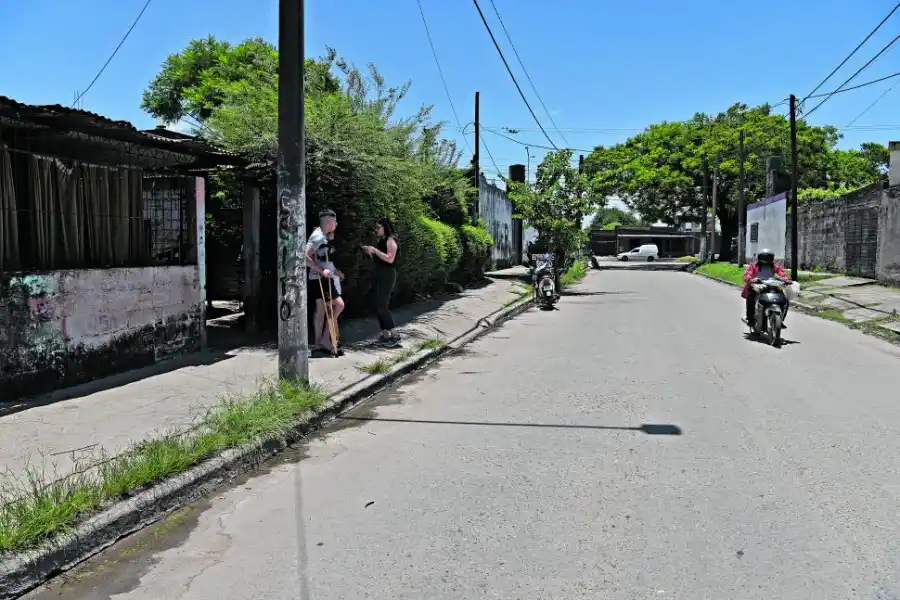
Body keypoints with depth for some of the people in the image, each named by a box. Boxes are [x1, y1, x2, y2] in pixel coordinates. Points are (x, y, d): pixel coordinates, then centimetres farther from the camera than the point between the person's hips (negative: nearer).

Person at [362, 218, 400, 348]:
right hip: (379, 276, 9)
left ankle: (394, 336, -8)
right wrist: (369, 252, 5)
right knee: (378, 306, 6)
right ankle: (385, 335, 10)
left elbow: (390, 259, -21)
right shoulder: (380, 241, 17)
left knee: (382, 306, -13)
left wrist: (375, 250, -20)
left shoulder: (390, 240, -9)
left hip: (387, 276, -9)